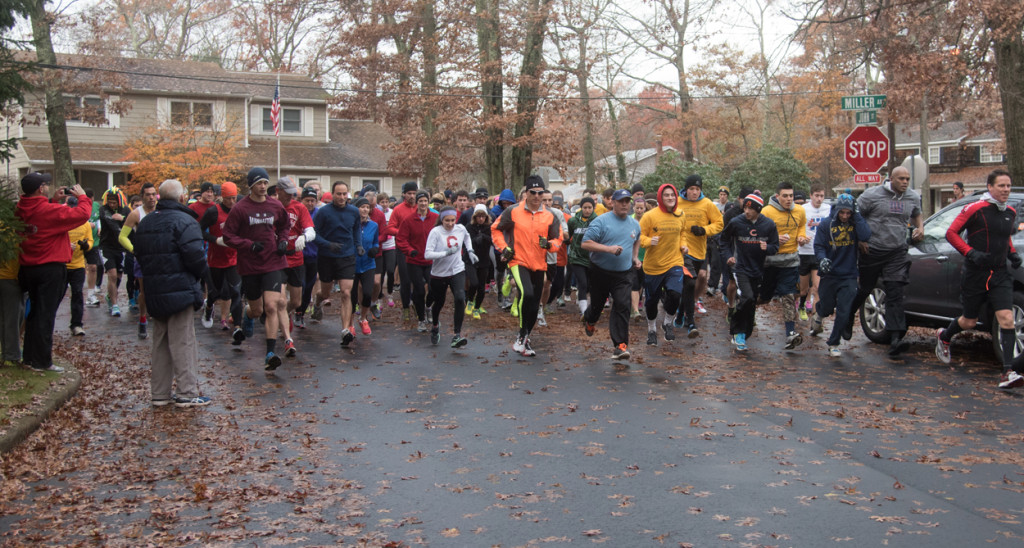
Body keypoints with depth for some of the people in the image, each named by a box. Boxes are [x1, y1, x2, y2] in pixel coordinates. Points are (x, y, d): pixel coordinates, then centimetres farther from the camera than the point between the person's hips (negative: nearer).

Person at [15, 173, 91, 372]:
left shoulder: (20, 210, 1)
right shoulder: (50, 211, -19)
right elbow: (82, 214, -18)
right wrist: (82, 196, -1)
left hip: (27, 268, 7)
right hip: (51, 269, -7)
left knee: (34, 312, 18)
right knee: (46, 315, -1)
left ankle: (29, 356, 25)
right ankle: (41, 361, 4)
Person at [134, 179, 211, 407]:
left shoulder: (144, 223, 14)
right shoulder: (183, 221, -14)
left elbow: (139, 256, 17)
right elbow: (195, 256, -21)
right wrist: (201, 274, -2)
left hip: (154, 293, 8)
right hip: (180, 290, -8)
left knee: (160, 343, 14)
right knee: (183, 342, -2)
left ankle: (160, 393, 20)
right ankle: (187, 393, 2)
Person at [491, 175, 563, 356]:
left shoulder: (550, 216, 3)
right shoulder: (513, 211, -3)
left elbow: (558, 239, 9)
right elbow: (496, 229, 8)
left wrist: (549, 244, -13)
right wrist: (504, 248, -4)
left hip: (539, 265, 4)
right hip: (518, 262, -4)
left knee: (534, 305, 10)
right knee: (527, 294, -27)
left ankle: (524, 339, 30)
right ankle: (522, 335, -9)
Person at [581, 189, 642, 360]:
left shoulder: (634, 224, 8)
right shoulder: (601, 221, -10)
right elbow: (585, 243, -17)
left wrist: (635, 257, 15)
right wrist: (608, 248, -25)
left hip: (623, 274, 2)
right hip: (600, 272, -2)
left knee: (622, 306, -13)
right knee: (597, 303, 15)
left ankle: (620, 344, -11)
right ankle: (589, 321, 51)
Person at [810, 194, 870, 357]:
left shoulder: (856, 223, 0)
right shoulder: (826, 224, -3)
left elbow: (866, 236, -20)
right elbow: (818, 245, -5)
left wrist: (857, 215, -17)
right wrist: (822, 259, -25)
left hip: (849, 276, 0)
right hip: (829, 274, 0)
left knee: (843, 312, -3)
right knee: (827, 307, 12)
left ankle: (834, 344, 12)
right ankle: (818, 315, 49)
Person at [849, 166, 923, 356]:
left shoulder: (913, 197, 7)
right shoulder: (872, 195, -8)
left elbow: (916, 215, 27)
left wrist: (920, 228, 6)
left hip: (898, 252, 3)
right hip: (872, 251, -3)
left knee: (895, 293, -8)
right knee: (864, 289, 11)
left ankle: (895, 339, -14)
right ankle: (848, 319, 37)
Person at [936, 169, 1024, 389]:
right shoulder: (975, 209, -10)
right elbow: (951, 233, -9)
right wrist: (971, 253, -19)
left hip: (1000, 274, 4)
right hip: (975, 274, -4)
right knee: (969, 321, 10)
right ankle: (943, 337, 44)